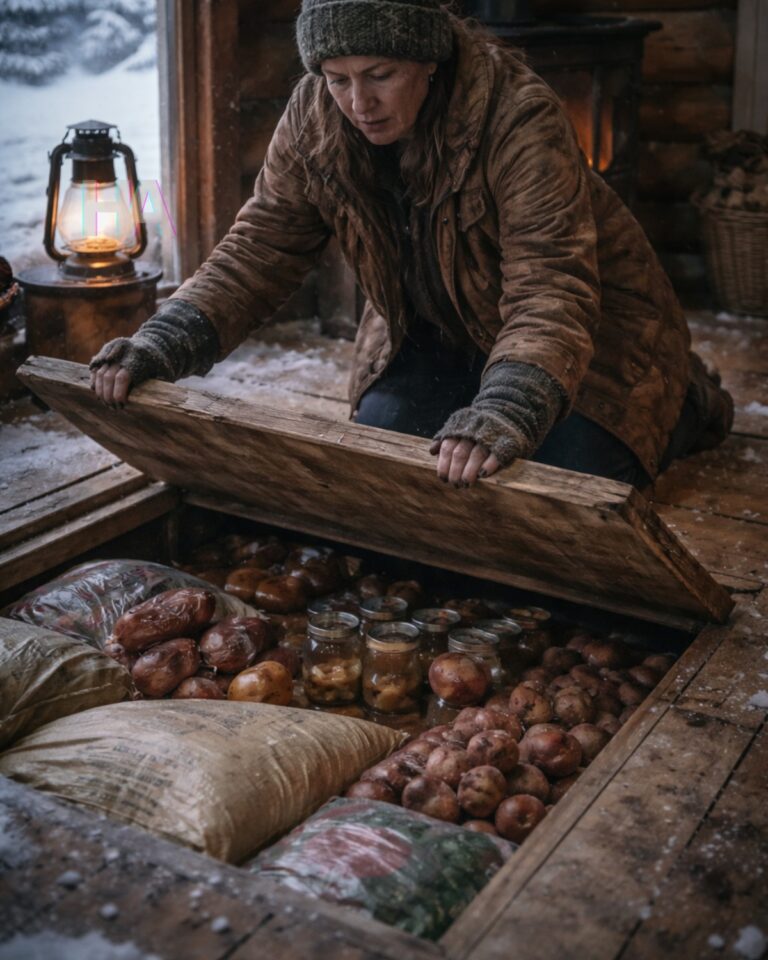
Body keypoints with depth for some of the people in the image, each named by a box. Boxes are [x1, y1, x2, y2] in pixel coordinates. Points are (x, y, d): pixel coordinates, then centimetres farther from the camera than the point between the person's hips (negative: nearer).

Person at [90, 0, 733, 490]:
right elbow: (257, 251, -13)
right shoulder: (314, 118, -15)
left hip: (589, 319, -5)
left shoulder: (522, 119, -32)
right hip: (435, 332, 5)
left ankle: (680, 405, 14)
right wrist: (165, 344, -29)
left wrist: (505, 412, -58)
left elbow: (551, 295, -39)